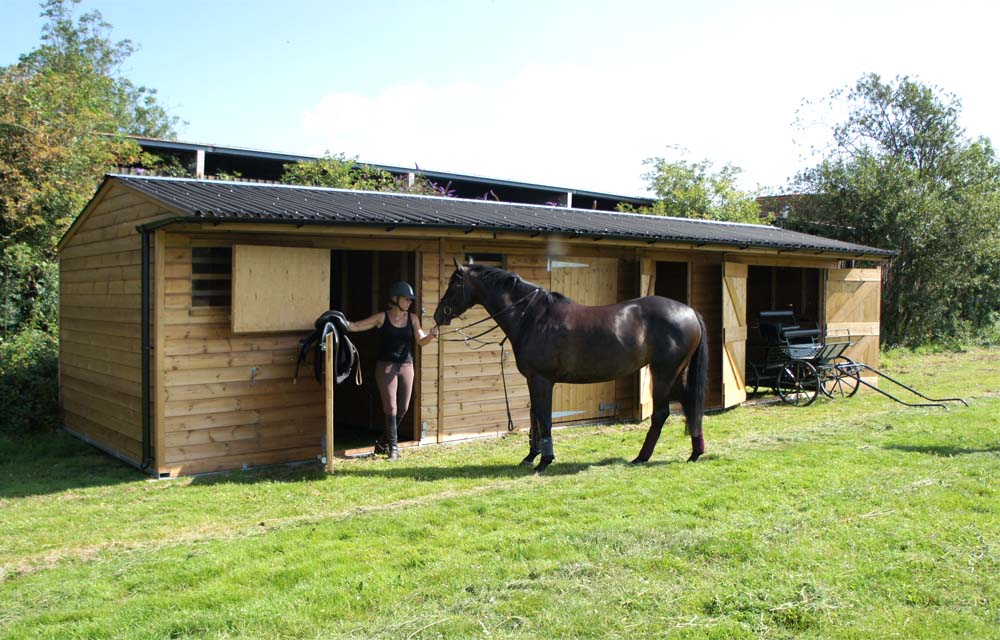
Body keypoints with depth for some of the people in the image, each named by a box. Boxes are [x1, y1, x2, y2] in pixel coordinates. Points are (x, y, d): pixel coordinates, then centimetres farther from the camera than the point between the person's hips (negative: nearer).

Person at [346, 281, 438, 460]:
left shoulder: (413, 318, 4)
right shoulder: (382, 318, -5)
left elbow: (421, 341, 2)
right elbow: (355, 326, -5)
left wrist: (432, 335, -18)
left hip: (406, 366, 4)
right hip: (386, 366, -4)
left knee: (403, 408, 8)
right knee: (391, 407, -3)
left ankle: (390, 437, 31)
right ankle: (393, 446, 7)